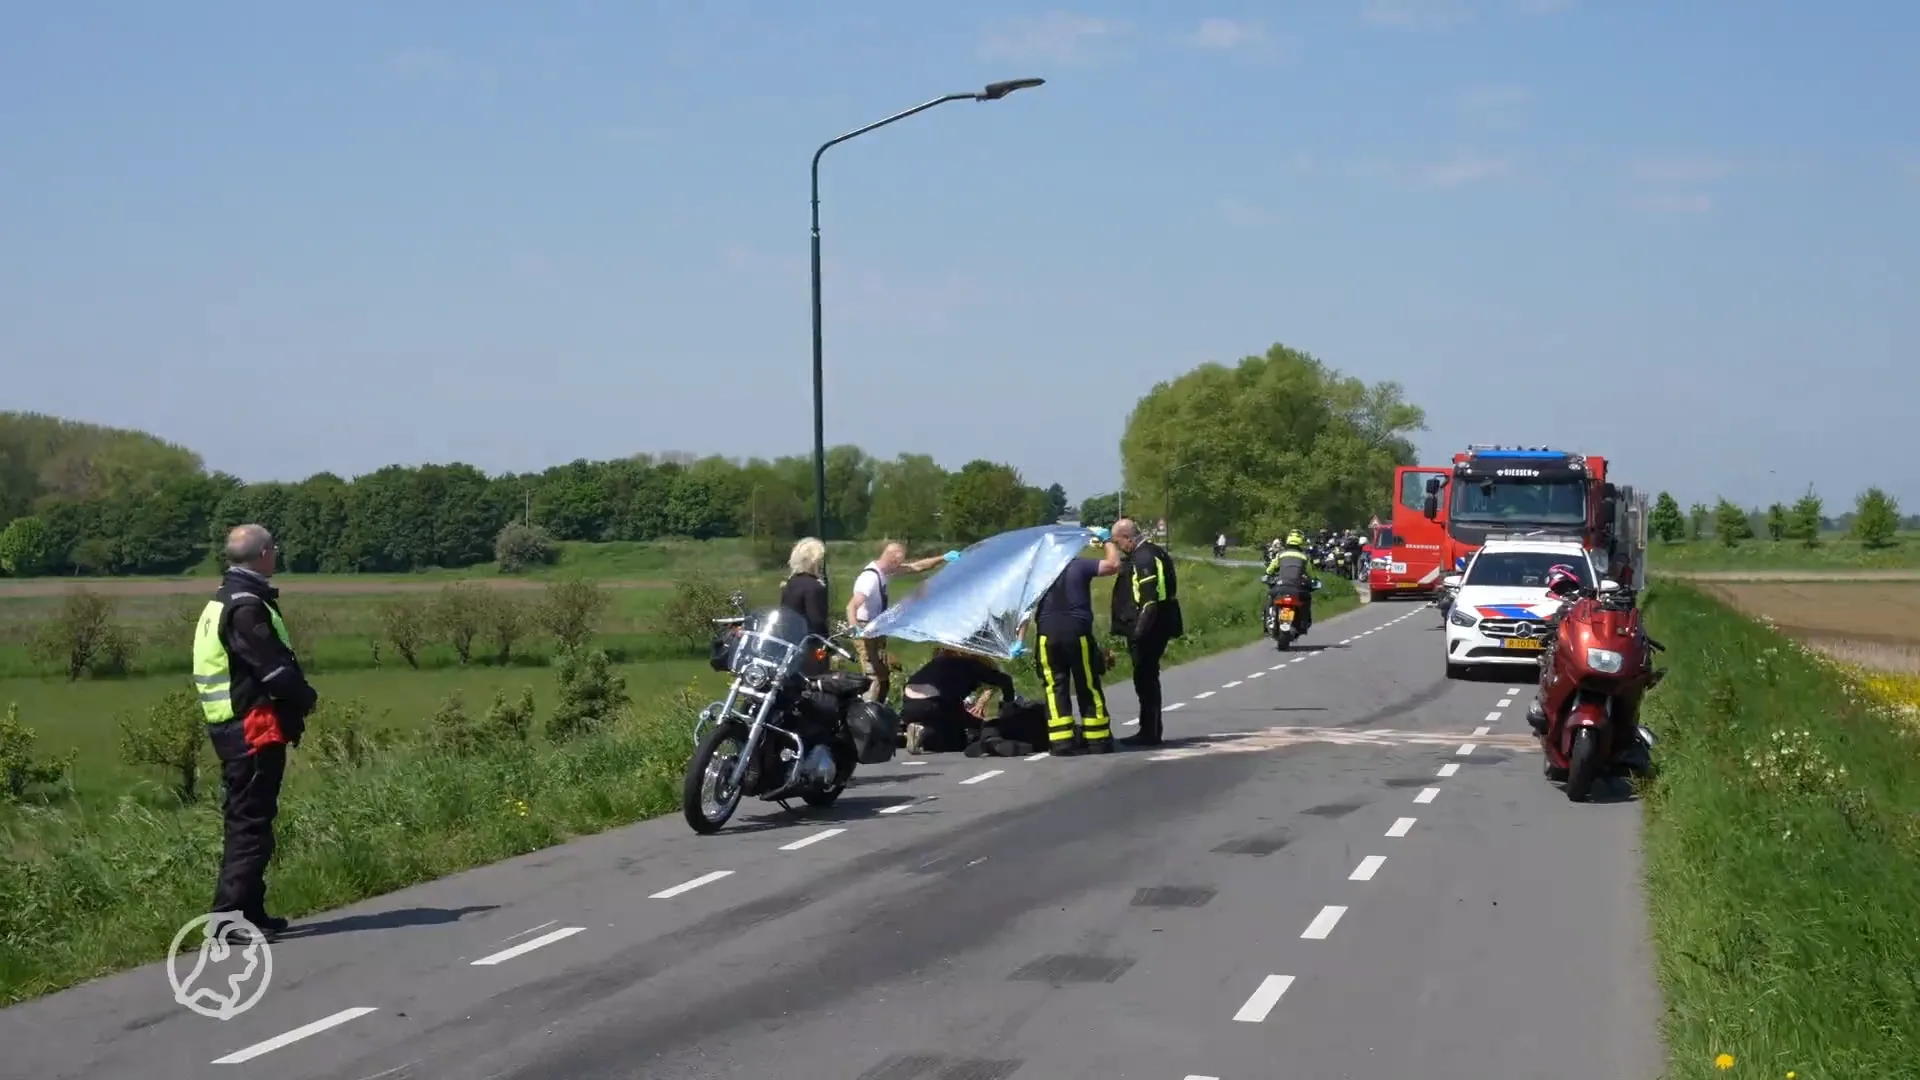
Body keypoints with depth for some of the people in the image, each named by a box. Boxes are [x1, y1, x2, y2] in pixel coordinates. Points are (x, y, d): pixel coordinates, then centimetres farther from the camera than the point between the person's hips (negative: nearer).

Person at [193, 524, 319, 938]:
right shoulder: (246, 607, -17)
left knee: (246, 819, 15)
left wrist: (297, 695, 8)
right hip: (254, 729, -10)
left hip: (231, 727, 10)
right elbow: (277, 669, -20)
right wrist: (306, 698, -3)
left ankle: (249, 911, 22)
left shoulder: (221, 603, 17)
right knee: (251, 823, -8)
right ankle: (231, 914, -10)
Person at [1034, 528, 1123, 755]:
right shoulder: (1079, 565, 2)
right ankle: (1098, 741, 8)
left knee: (1055, 688, 3)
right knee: (1088, 687, 5)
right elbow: (1114, 564, -2)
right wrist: (1107, 540, 15)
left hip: (1048, 634, 2)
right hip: (1077, 632, -2)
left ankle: (1061, 743, -5)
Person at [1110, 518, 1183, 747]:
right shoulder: (1151, 552, 15)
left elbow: (1149, 600, -24)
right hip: (1155, 629, 11)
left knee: (1145, 679, -5)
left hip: (1147, 631, -11)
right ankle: (1149, 731, 22)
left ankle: (1150, 733, 0)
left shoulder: (1143, 558, -17)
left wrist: (1138, 632, -24)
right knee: (1147, 679, 16)